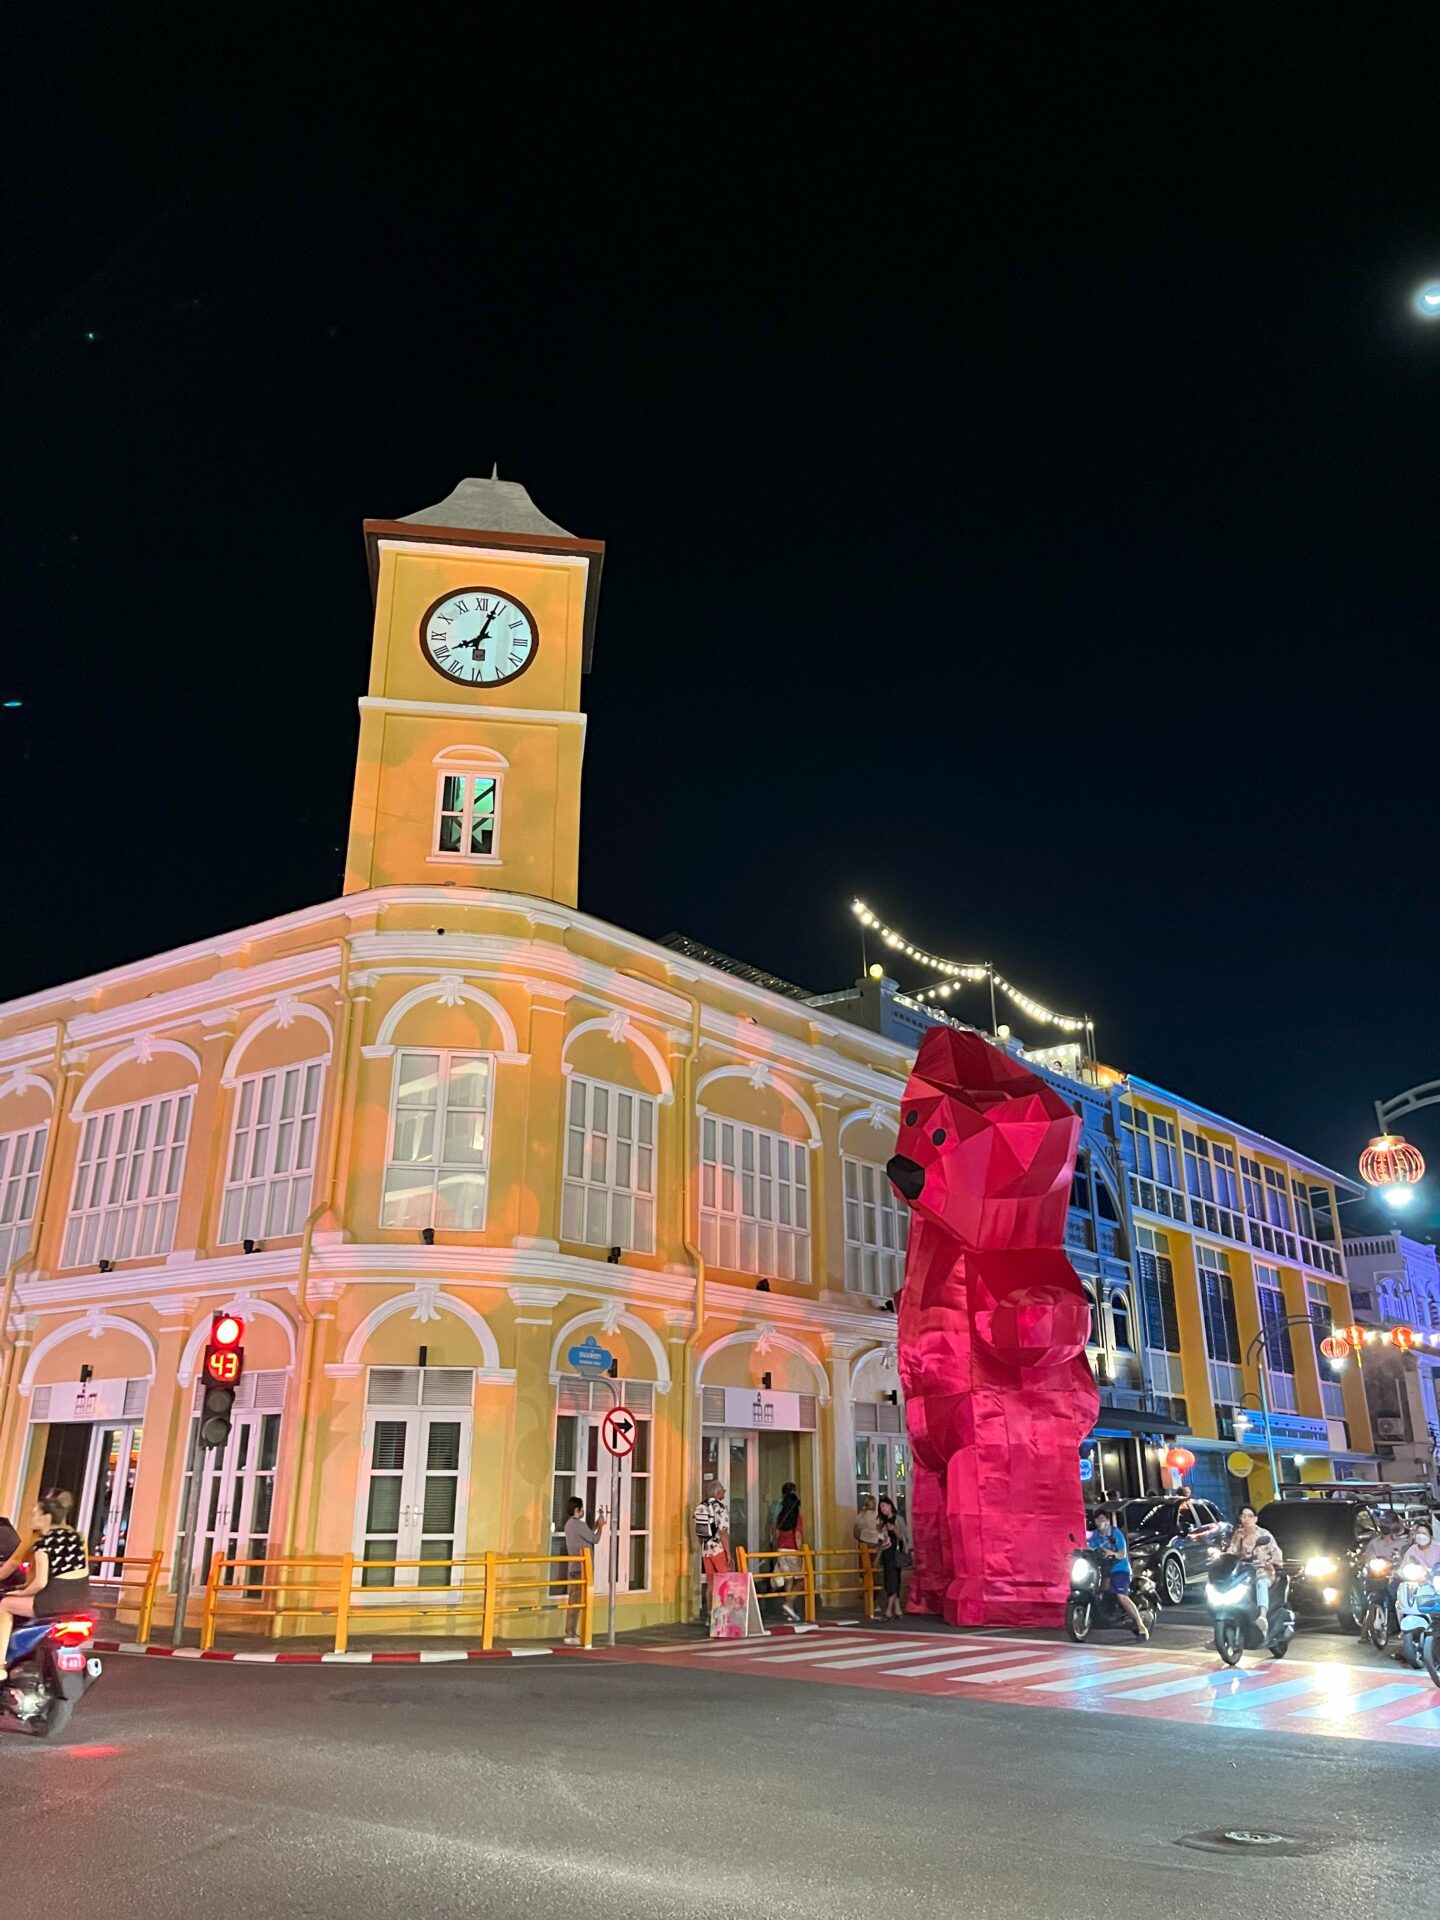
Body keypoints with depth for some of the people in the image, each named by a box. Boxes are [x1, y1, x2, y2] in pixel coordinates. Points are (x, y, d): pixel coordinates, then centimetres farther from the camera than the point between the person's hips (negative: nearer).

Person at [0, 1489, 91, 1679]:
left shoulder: (43, 1543, -10)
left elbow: (41, 1583, -15)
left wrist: (21, 1593, 4)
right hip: (82, 1598, 8)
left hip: (59, 1599, -7)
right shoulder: (75, 1535, 11)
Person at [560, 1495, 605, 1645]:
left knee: (572, 1601, 11)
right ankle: (571, 1636, -6)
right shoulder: (578, 1524, -17)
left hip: (573, 1568, 10)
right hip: (580, 1569, -10)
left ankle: (570, 1633, 15)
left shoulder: (570, 1524, 13)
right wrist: (601, 1526, 9)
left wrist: (596, 1524, 20)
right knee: (577, 1602, -7)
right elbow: (595, 1539, -7)